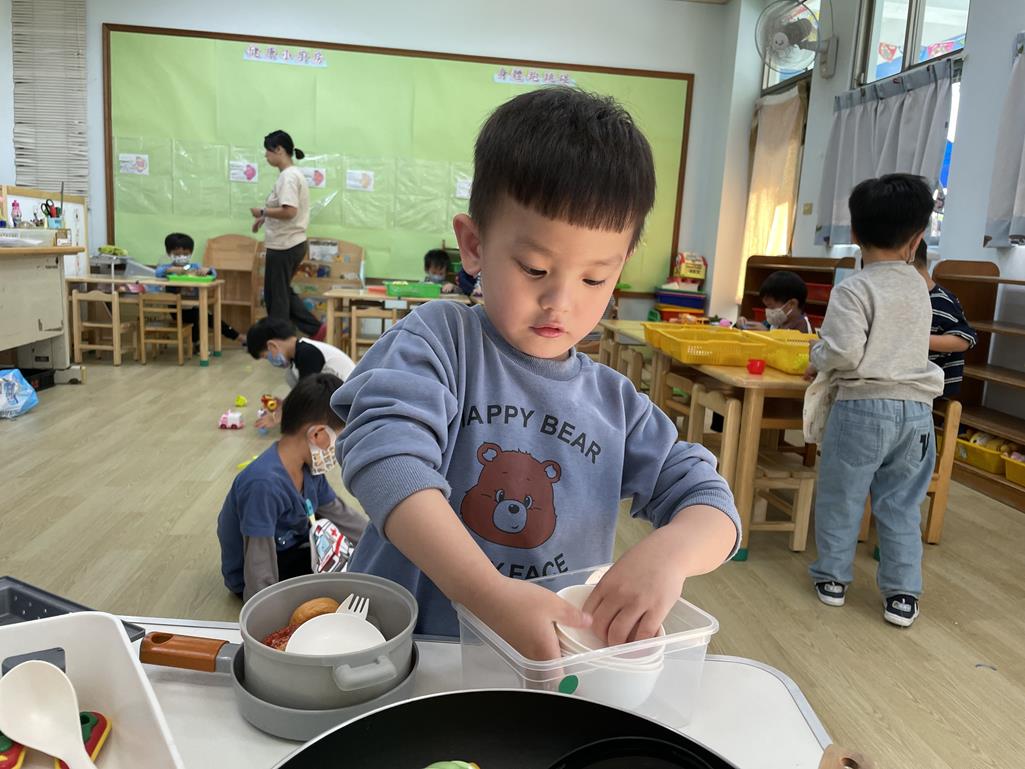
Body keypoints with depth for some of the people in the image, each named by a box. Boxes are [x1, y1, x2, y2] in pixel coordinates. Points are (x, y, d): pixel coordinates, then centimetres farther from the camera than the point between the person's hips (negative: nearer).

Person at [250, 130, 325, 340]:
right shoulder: (292, 174, 13)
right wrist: (266, 219, 12)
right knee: (282, 292, 19)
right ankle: (315, 329, 17)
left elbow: (289, 211, -27)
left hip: (284, 246, -10)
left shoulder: (288, 176, -18)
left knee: (276, 296, 2)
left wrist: (263, 212, -14)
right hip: (291, 244, 10)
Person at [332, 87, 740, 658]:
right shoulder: (440, 339, -8)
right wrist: (490, 594, -34)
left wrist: (669, 551, -20)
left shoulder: (615, 403, 4)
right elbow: (386, 452, -23)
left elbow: (705, 499, 3)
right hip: (405, 648, -3)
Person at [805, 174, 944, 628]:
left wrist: (816, 361, -2)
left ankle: (833, 578, 24)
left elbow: (843, 352, -21)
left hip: (863, 407, -5)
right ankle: (902, 594, 17)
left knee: (841, 497, 11)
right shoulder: (918, 288, 8)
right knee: (901, 504, 13)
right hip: (916, 409, 6)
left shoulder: (854, 289, -13)